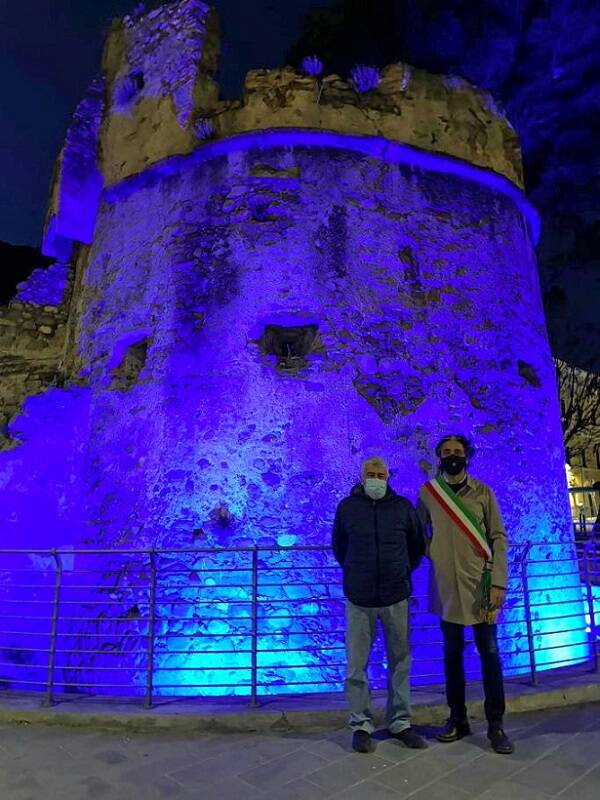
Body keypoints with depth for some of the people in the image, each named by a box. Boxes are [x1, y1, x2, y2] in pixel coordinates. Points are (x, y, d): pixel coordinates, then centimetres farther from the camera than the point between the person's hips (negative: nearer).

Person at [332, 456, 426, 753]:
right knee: (356, 664, 5)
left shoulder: (403, 507, 0)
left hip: (396, 597, 1)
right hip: (358, 598, -1)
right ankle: (360, 724, 21)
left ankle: (400, 722, 28)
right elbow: (338, 547, 14)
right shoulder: (347, 507, -1)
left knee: (400, 661, 12)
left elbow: (417, 544, 15)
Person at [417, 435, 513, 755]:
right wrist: (434, 553, -2)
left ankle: (495, 724, 19)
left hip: (480, 585, -1)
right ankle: (457, 719, 25)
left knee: (489, 653, 5)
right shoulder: (427, 492, 2)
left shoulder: (482, 492, 0)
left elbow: (498, 537, -2)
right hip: (446, 585, 1)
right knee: (452, 653, 11)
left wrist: (499, 582, -9)